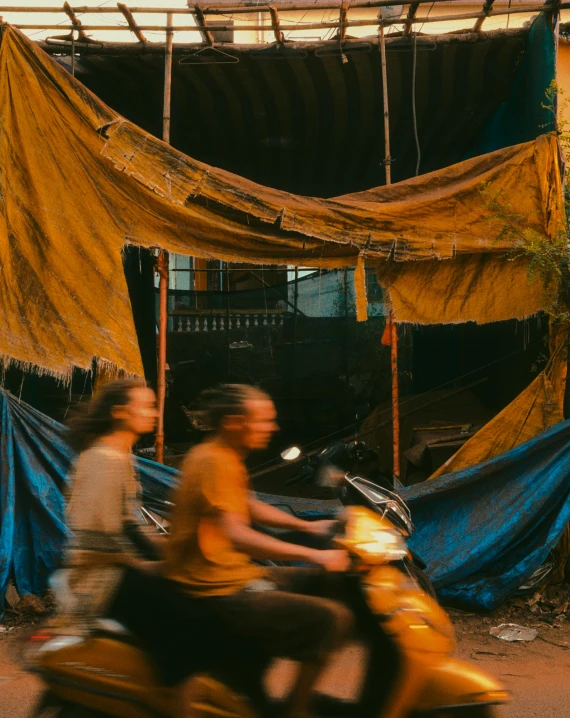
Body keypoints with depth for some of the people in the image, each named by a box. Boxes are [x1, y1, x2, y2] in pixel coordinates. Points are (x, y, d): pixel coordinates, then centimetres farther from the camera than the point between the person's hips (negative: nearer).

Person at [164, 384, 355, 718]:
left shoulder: (226, 457, 12)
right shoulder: (214, 462, -20)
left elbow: (251, 507, 26)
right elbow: (236, 535, -32)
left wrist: (308, 525, 16)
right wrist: (313, 555, -33)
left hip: (232, 575, 11)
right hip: (219, 593, -11)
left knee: (325, 583, 19)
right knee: (332, 618, -20)